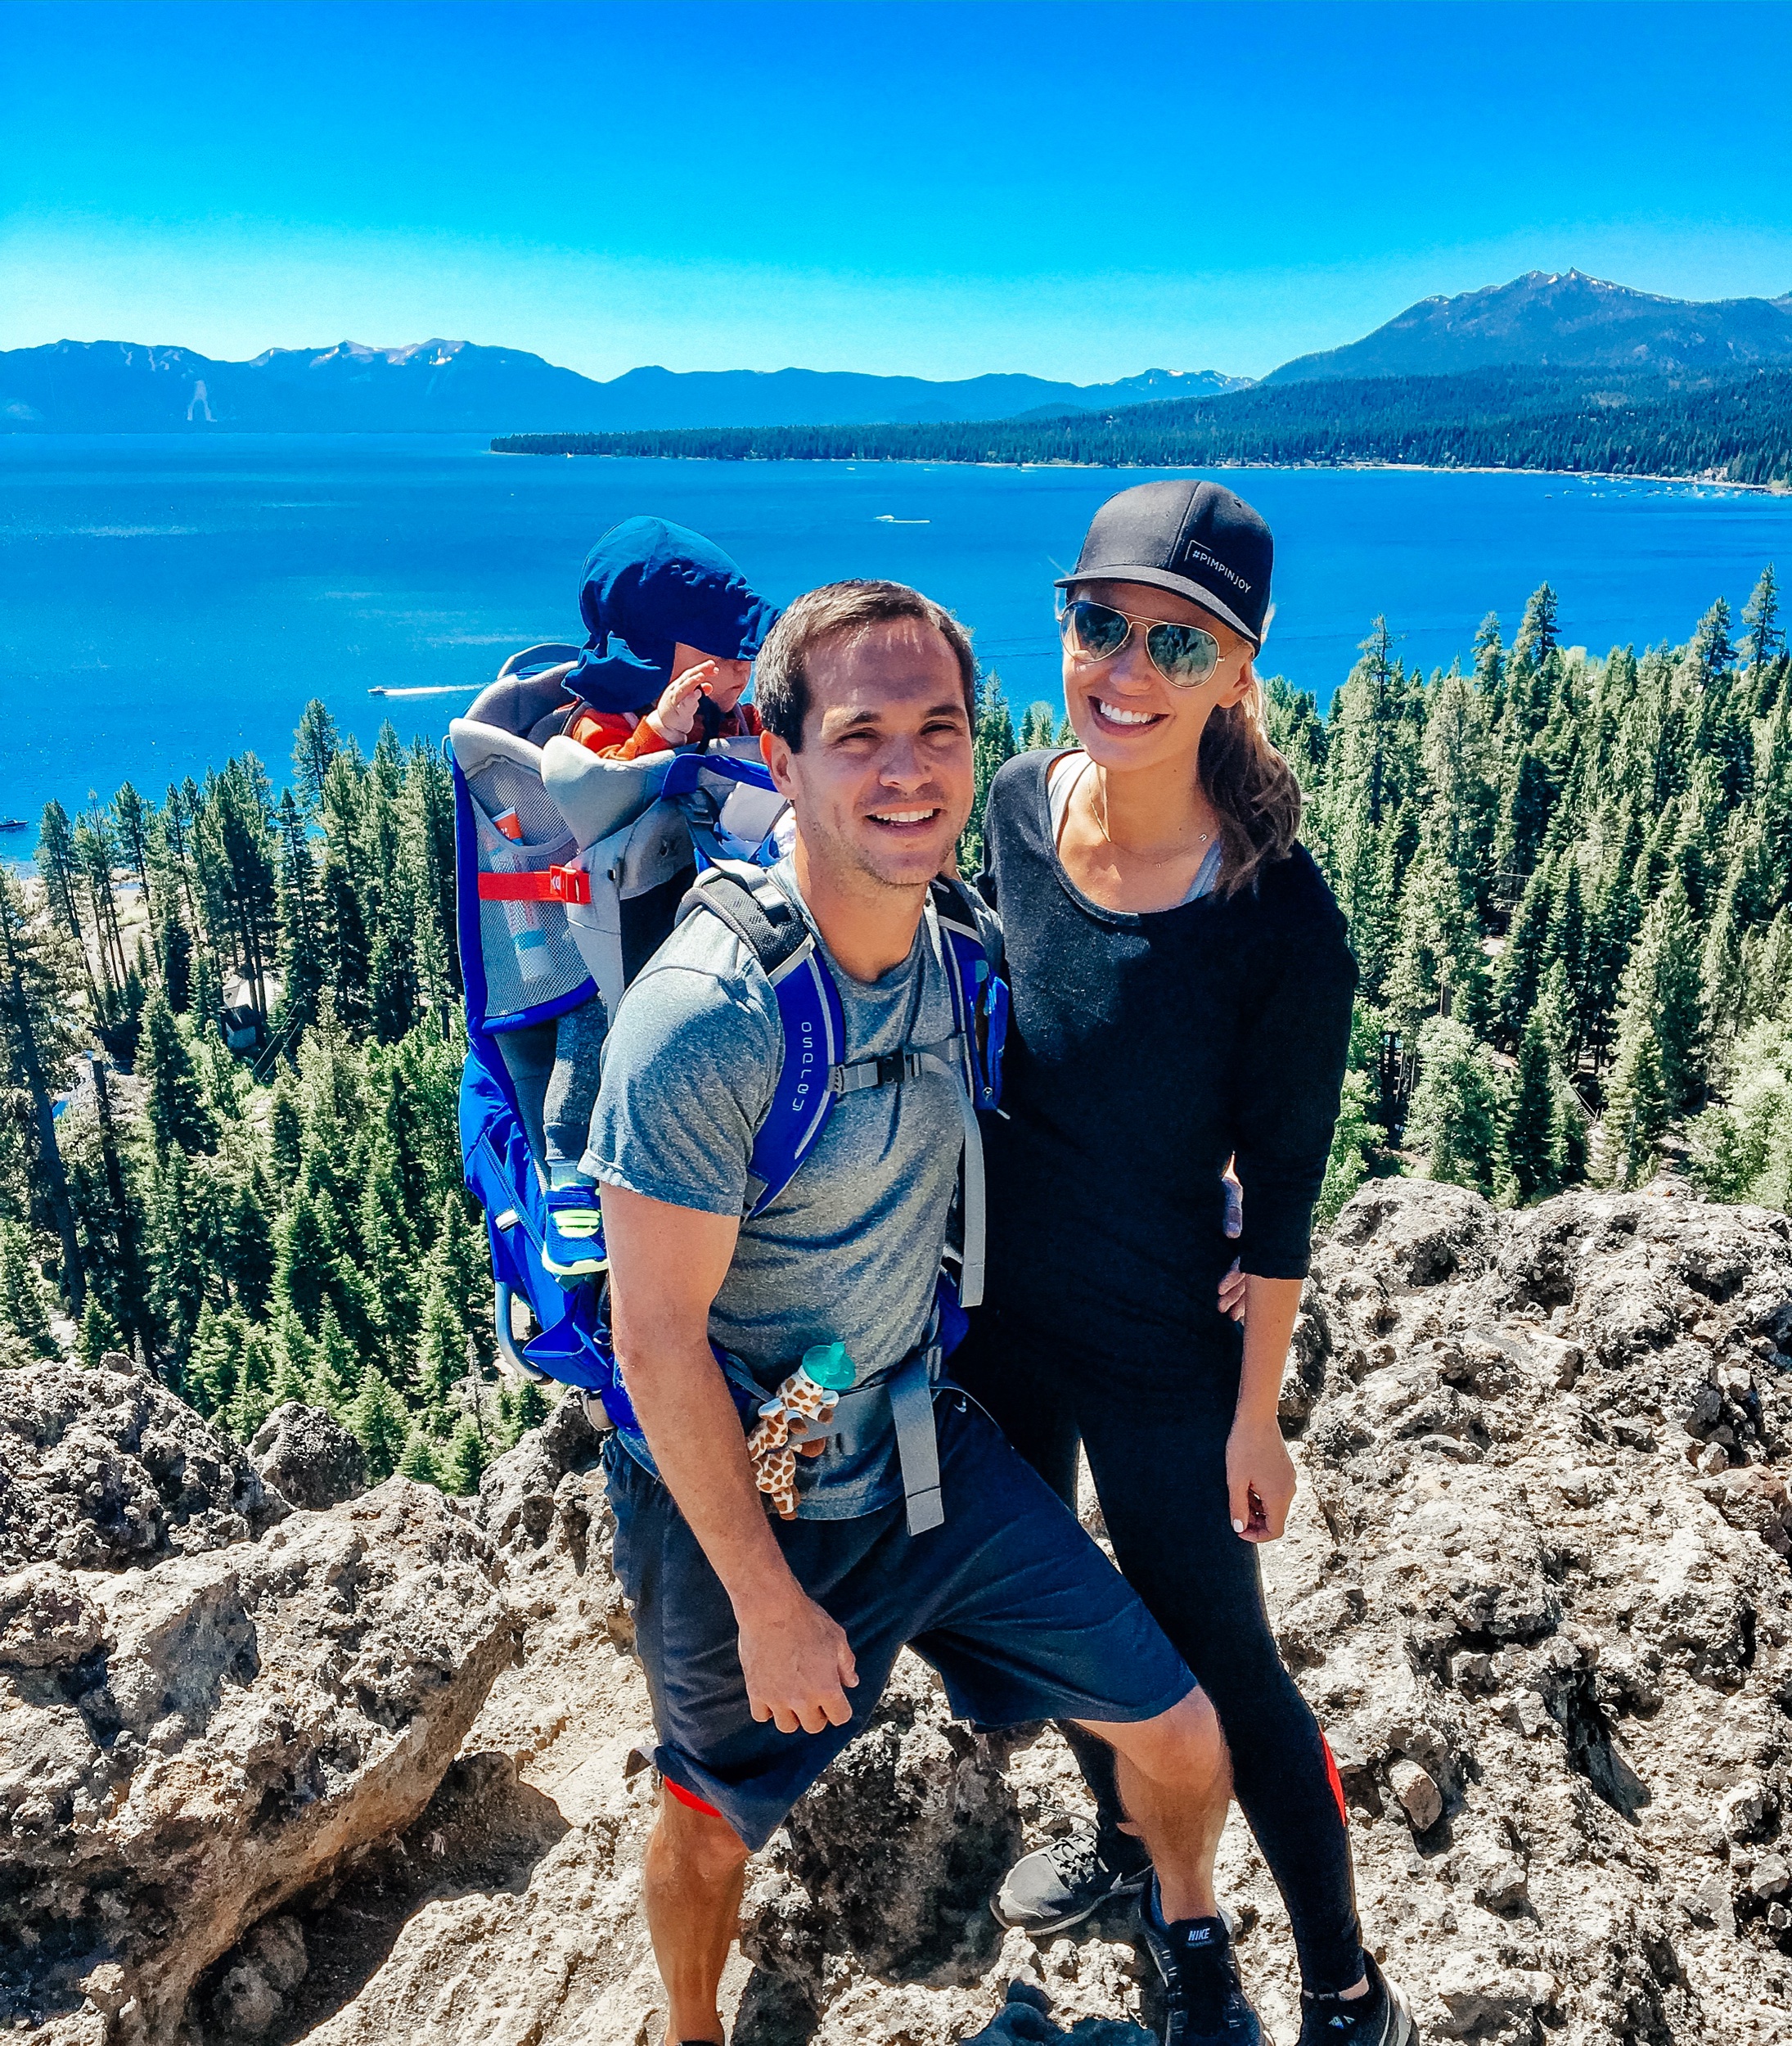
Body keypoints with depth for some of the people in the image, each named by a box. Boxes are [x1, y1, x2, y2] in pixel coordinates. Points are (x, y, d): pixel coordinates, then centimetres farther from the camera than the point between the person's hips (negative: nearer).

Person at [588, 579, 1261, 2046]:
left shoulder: (961, 945, -8)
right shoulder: (703, 1018, -29)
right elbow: (659, 1342, -23)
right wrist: (771, 1606, -15)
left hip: (932, 1451, 5)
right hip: (745, 1504, -5)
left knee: (1180, 1730, 10)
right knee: (715, 1821, 19)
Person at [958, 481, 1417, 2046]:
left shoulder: (1280, 914, -24)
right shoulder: (1020, 807, -10)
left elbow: (1279, 1189, -15)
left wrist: (1256, 1414, -7)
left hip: (1160, 1355, -5)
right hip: (999, 1314, 6)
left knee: (1221, 1668, 12)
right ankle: (1121, 1837, 56)